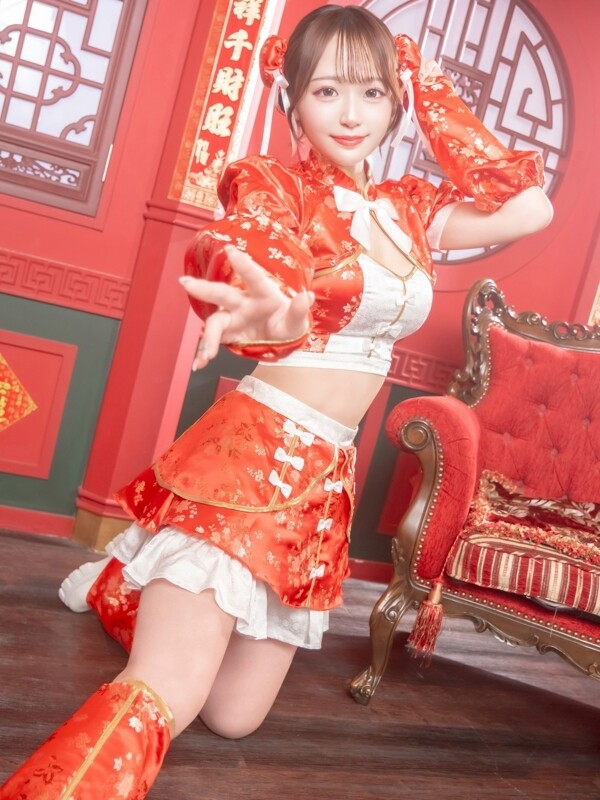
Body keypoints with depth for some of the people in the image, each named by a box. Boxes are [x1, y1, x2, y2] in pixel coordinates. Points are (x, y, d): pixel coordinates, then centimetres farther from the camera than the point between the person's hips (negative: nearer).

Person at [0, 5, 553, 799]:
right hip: (250, 453, -6)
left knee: (233, 715, 17)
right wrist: (275, 315, -53)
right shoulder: (273, 184, -7)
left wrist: (437, 97, 6)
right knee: (160, 704, -25)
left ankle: (132, 588, 38)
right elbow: (250, 261, -27)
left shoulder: (408, 210, 12)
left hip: (326, 478, 7)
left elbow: (530, 207, 6)